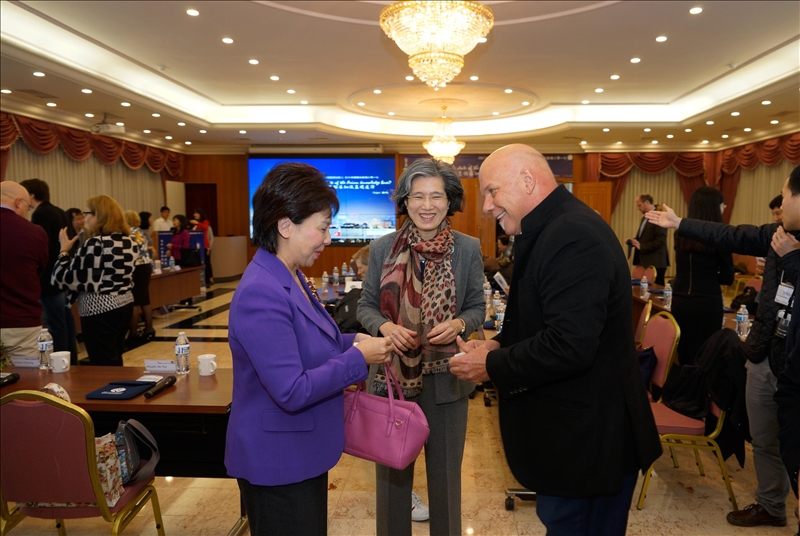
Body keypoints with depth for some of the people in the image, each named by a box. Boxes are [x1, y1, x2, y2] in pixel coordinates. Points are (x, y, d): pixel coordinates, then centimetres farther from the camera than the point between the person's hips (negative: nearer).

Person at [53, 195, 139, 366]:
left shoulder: (95, 243, -18)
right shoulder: (128, 242, 6)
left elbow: (66, 278, -14)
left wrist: (64, 250, -1)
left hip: (99, 310, -8)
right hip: (124, 305, 8)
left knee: (104, 366, 0)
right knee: (115, 362, 18)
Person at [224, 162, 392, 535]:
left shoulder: (291, 277, 3)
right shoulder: (262, 294, -28)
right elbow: (293, 391, -29)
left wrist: (351, 342, 0)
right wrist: (358, 359, -21)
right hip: (278, 464, -9)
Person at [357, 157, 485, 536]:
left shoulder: (468, 249, -4)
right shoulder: (382, 249, -3)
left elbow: (476, 308, 2)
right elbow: (366, 306, 2)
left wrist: (458, 324, -19)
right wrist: (385, 327, -19)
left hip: (446, 377, 0)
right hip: (392, 375, 1)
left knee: (445, 473, 17)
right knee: (392, 473, 16)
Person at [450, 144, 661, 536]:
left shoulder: (572, 238, -25)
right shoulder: (555, 230, 9)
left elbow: (569, 346, -31)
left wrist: (492, 367, -18)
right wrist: (500, 345, 3)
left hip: (587, 440, -10)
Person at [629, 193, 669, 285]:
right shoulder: (644, 218, 16)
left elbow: (660, 241, -19)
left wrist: (641, 246, -18)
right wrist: (634, 241, 5)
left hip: (655, 263, -9)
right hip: (644, 261, 9)